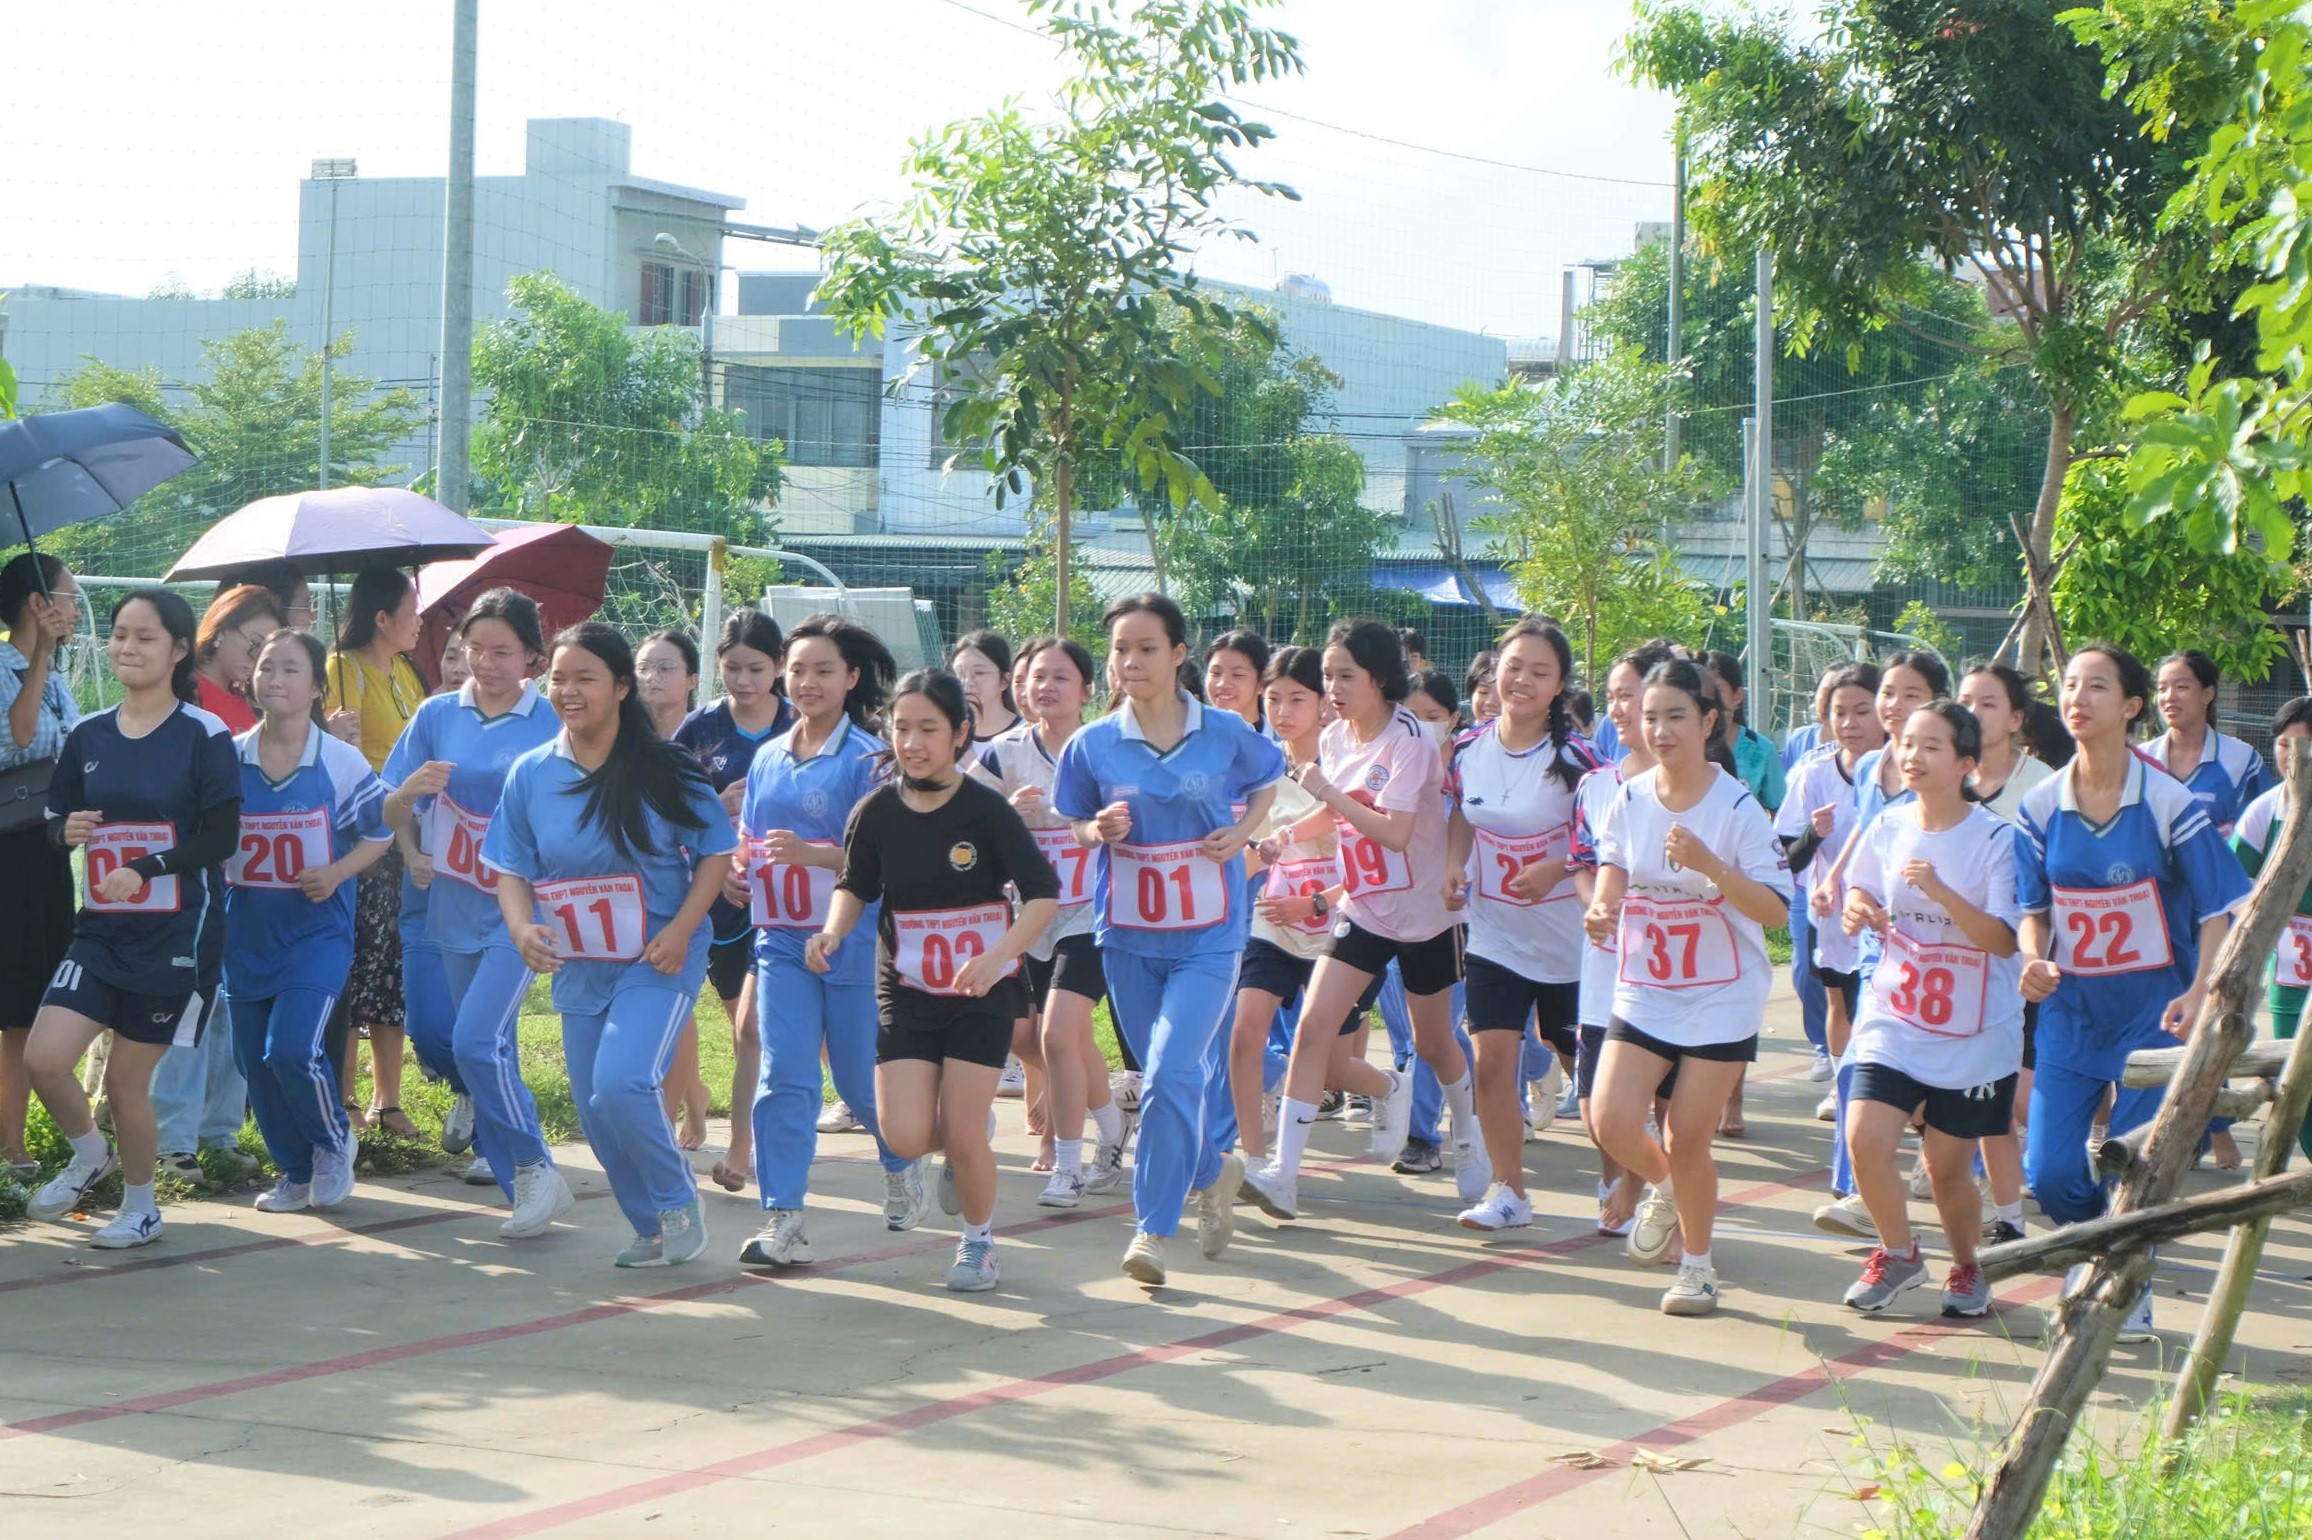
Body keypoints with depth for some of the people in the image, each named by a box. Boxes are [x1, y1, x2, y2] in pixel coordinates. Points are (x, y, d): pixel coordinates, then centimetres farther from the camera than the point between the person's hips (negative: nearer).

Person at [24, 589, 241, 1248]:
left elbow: (221, 839, -11)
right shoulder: (87, 737, 7)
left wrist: (146, 869, -22)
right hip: (100, 930, 4)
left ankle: (140, 1205, 24)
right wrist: (68, 832, -11)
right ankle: (89, 1155, 20)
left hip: (175, 934, -4)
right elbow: (56, 819, 13)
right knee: (43, 1058, -11)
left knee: (127, 1077, 0)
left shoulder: (204, 735, -7)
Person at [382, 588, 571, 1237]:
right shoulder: (438, 715, 4)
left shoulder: (553, 723, -5)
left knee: (477, 1041, -17)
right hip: (455, 908, 4)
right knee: (494, 1047, 8)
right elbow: (392, 815, 6)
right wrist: (410, 789, -16)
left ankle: (535, 1170, -3)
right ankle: (522, 1185, 19)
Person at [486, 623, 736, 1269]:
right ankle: (655, 1231, 27)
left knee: (620, 1085, -22)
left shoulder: (664, 768, -8)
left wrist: (680, 929, -16)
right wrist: (522, 926, -15)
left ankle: (680, 1202, 2)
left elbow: (716, 851, -4)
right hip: (579, 967, 5)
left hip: (660, 961, -5)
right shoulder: (530, 774, 1)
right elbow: (511, 868, 5)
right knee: (595, 1113, 8)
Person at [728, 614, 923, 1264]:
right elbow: (751, 838, 21)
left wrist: (811, 854, -30)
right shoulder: (769, 758, 10)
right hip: (782, 939, 4)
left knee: (861, 1081, 7)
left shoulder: (868, 758, -7)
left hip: (853, 938, -4)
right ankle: (783, 1221, -9)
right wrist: (738, 869, -2)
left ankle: (902, 1164, 38)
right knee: (782, 1078, -7)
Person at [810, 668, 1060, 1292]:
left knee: (962, 1138, -6)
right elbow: (856, 887, 10)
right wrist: (833, 931, -12)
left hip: (980, 991, -3)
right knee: (907, 1139, -9)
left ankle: (978, 1240, 22)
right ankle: (966, 1120, 27)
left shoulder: (985, 808, -13)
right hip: (906, 990, 3)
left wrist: (997, 957, -28)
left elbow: (1043, 893, -13)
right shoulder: (876, 812, -4)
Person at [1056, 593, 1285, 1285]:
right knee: (1167, 1077, 15)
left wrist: (1243, 831, -3)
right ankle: (1212, 1171, 44)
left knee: (1171, 1076, -17)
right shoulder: (1093, 746, -2)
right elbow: (1076, 824, 11)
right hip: (1128, 935, 3)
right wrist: (1098, 830, -12)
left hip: (1207, 936, -3)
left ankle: (1152, 1228, -10)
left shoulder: (1225, 735, -5)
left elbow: (1268, 778, 15)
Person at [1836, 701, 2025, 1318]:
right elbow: (1863, 898, 15)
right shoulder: (1888, 828, 1)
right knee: (1865, 1140, -14)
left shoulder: (1996, 838, -12)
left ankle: (1967, 1268, 31)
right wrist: (1857, 909, -9)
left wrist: (1940, 891, -32)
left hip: (1975, 1032, -3)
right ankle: (1897, 1254, 12)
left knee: (1948, 1166, 3)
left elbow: (2004, 940, -19)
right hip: (1894, 1019, 3)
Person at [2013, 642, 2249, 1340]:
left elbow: (2219, 909, -6)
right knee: (2049, 1171, -4)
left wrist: (2198, 993, -20)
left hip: (2154, 1009, -3)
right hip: (2070, 1011, 3)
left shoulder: (2168, 803, -10)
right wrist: (2033, 957, -11)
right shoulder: (2042, 805, 0)